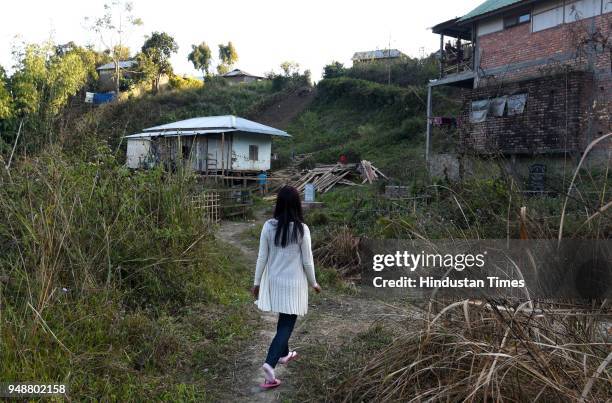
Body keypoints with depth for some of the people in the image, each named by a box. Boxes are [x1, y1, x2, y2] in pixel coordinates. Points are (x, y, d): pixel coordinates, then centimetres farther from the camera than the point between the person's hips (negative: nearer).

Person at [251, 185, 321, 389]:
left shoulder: (268, 226, -9)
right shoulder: (301, 229, -17)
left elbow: (262, 257, -4)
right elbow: (307, 261, -10)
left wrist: (257, 282, 8)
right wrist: (313, 282, 5)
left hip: (274, 281, 4)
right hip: (294, 283, -4)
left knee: (284, 319, 24)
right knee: (287, 324, 4)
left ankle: (284, 354, 41)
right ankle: (270, 363, -9)